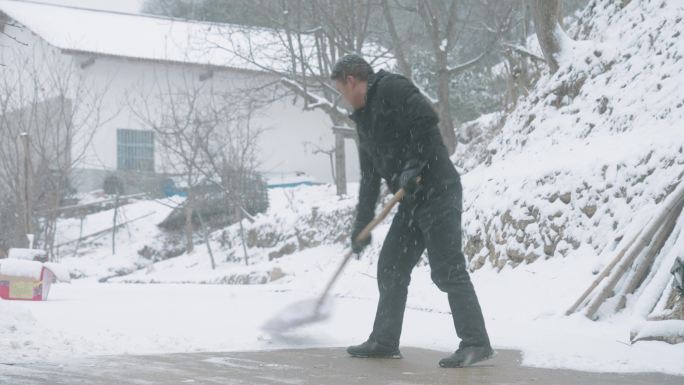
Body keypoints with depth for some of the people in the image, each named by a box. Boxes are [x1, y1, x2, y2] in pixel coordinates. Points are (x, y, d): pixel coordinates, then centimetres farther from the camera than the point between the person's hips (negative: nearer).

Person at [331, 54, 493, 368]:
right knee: (391, 268, 12)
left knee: (448, 270, -11)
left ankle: (476, 343, -8)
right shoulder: (365, 118, 22)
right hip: (411, 200, 10)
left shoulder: (392, 89, -6)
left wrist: (413, 165, -22)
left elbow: (426, 119, -21)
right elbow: (369, 176, 24)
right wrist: (362, 224, 23)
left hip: (437, 192, -10)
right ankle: (384, 341, 21)